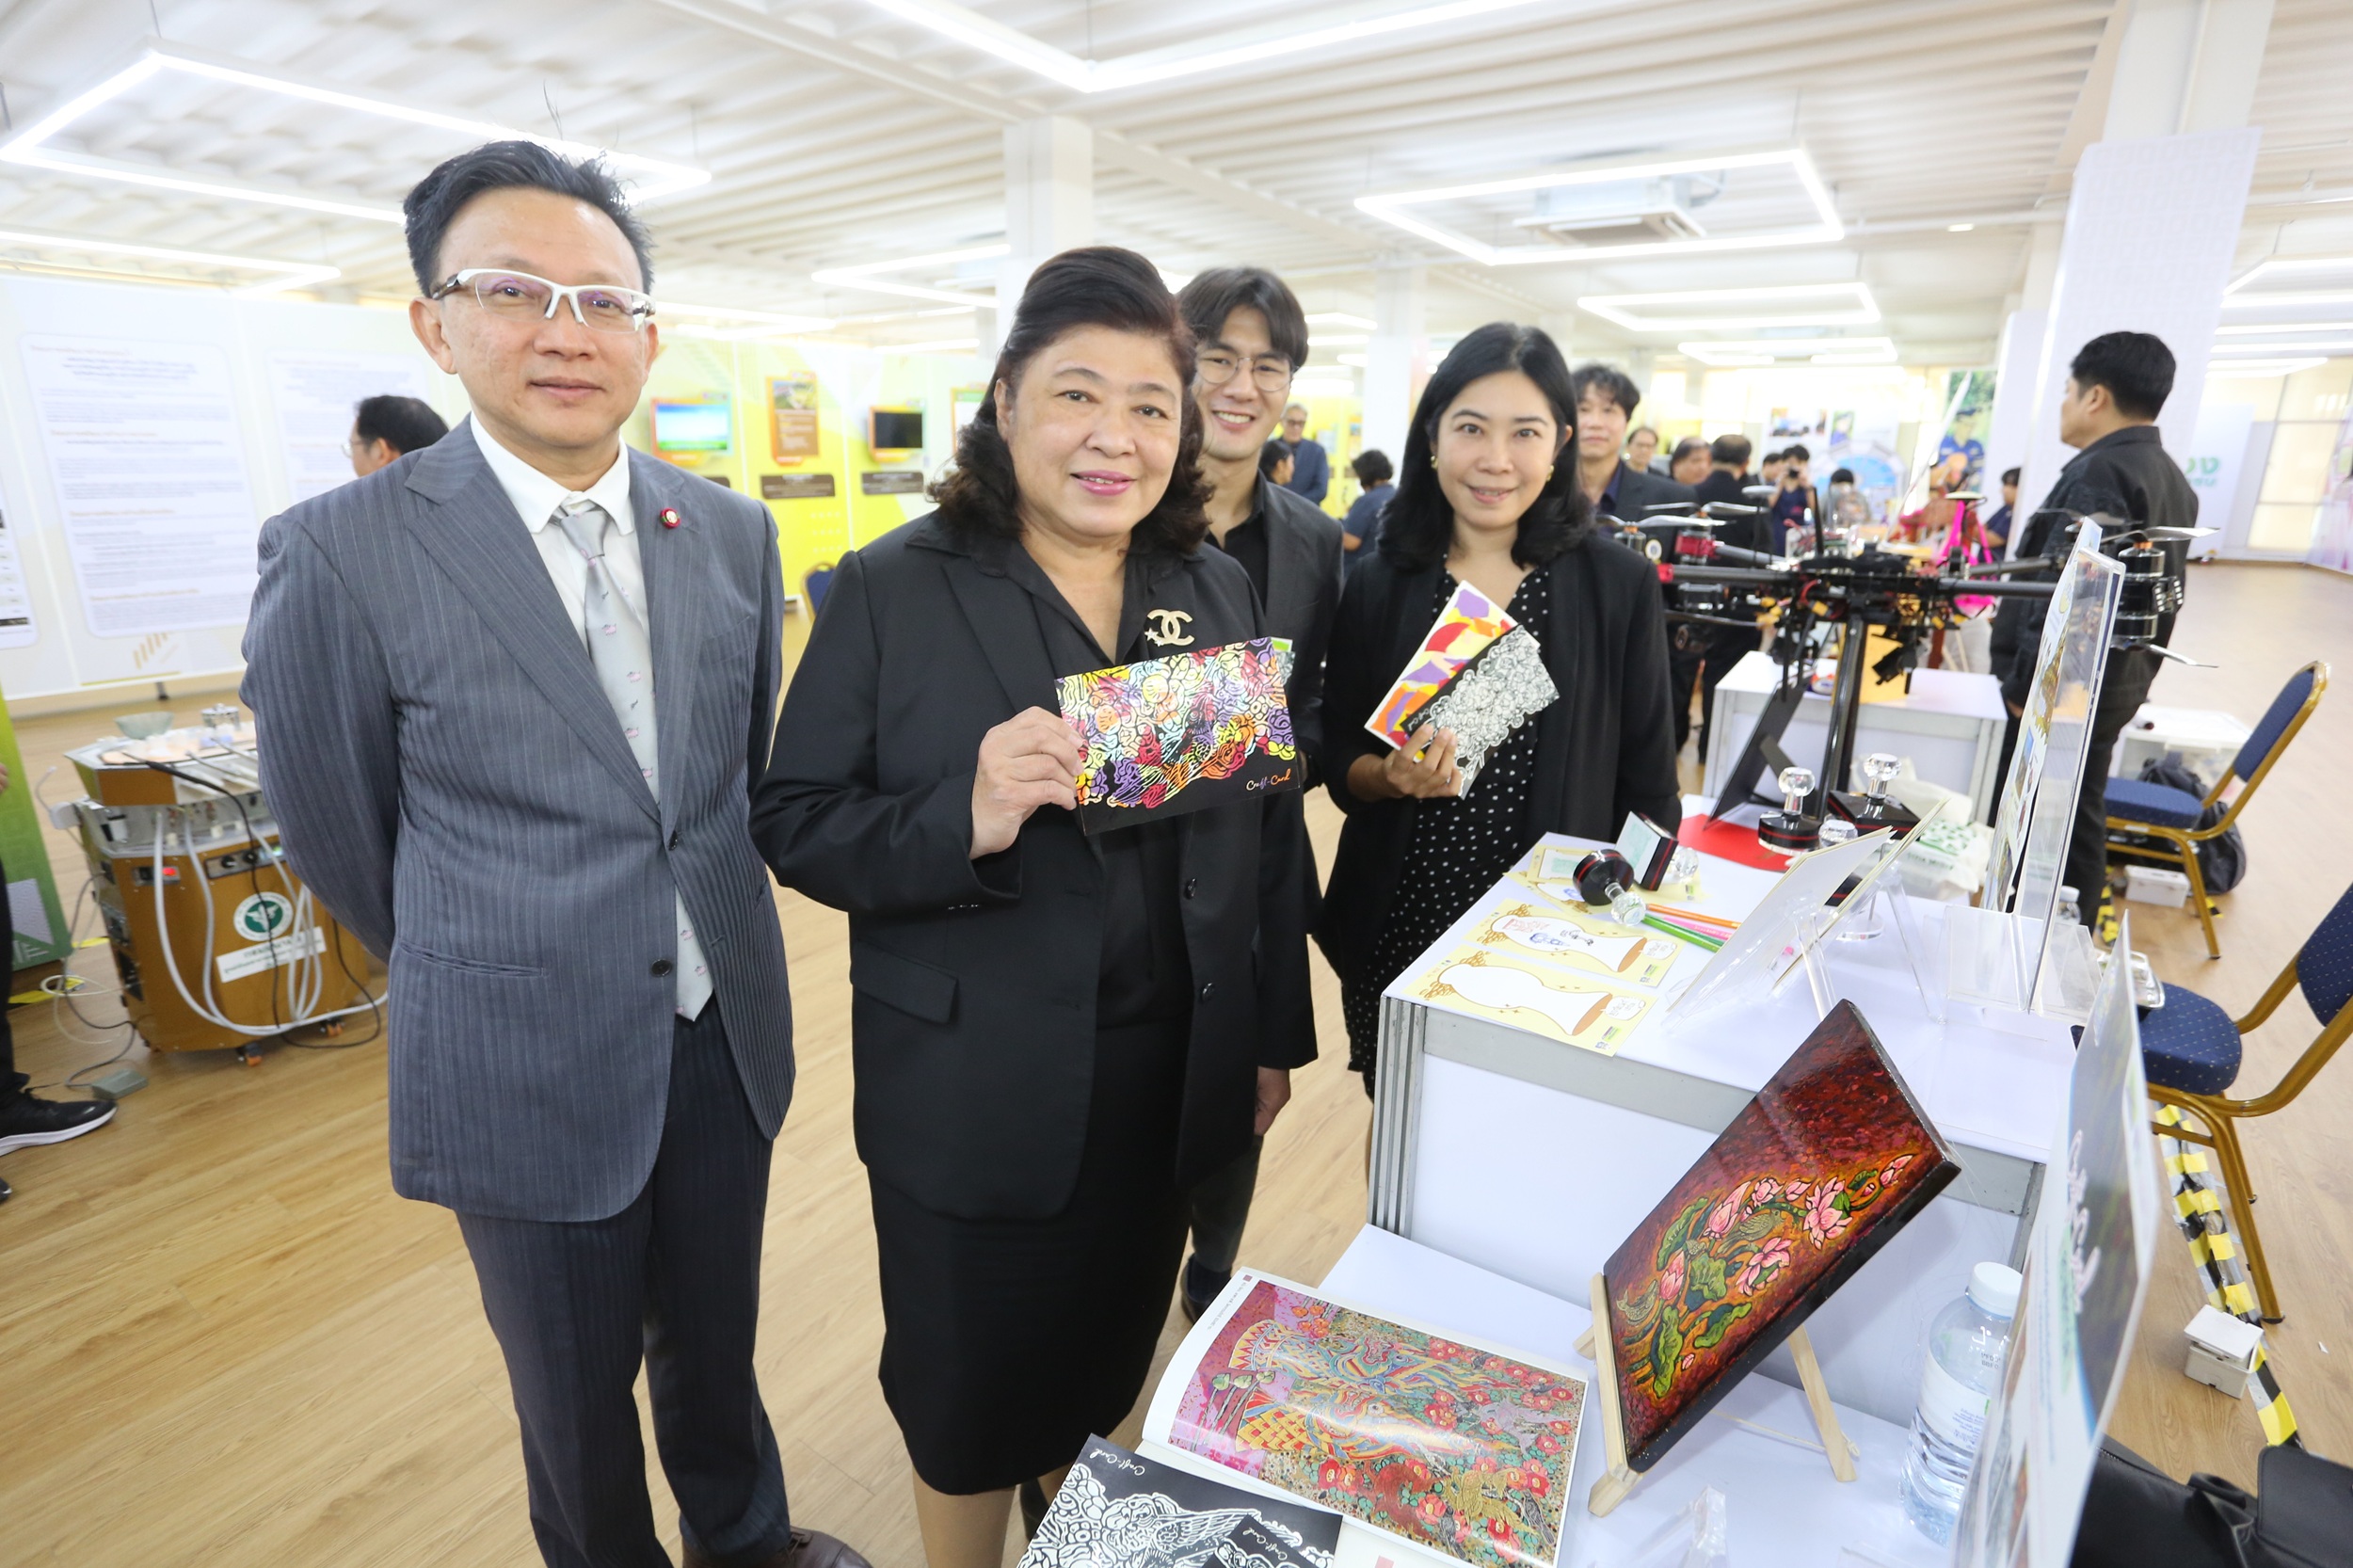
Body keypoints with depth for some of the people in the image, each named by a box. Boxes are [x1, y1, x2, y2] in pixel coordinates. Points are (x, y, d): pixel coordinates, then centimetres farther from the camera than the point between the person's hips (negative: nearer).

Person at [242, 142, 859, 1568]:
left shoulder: (733, 532, -2)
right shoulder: (341, 554, -14)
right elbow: (336, 832, -3)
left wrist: (705, 935, 12)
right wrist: (496, 973, 8)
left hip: (725, 1038, 4)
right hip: (528, 1075, -3)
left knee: (716, 1343, 26)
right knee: (576, 1394, 20)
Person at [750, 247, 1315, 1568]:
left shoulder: (1222, 590, 2)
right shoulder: (892, 590, -10)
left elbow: (1271, 829, 6)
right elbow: (797, 825, -11)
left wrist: (1275, 1037, 8)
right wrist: (967, 820, -30)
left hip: (1173, 1083, 4)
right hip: (974, 1096, -3)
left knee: (1107, 1361, 25)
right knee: (972, 1396, 18)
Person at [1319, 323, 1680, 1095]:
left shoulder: (1618, 585, -4)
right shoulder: (1377, 586, -2)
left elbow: (1647, 787, 1)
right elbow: (1338, 764, 3)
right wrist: (1393, 775, -17)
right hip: (1396, 936, 1)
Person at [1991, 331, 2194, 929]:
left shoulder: (2099, 474, -19)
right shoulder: (2170, 477, 14)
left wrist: (2023, 685, -19)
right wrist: (2137, 673, 23)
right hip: (2114, 683, 10)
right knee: (2079, 825, 17)